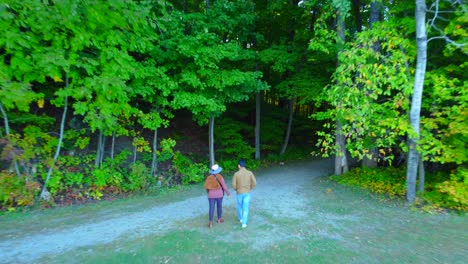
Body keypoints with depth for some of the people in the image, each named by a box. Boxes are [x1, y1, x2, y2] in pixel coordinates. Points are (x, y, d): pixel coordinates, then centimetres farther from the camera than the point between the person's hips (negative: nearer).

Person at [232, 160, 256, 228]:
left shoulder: (236, 174, -12)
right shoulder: (250, 173, -8)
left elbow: (233, 185, -10)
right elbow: (254, 183, -8)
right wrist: (250, 189, 10)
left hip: (239, 193, 0)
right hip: (247, 193, 0)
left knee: (239, 206, 22)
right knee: (245, 208, 7)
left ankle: (241, 218, 41)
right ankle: (244, 223, 4)